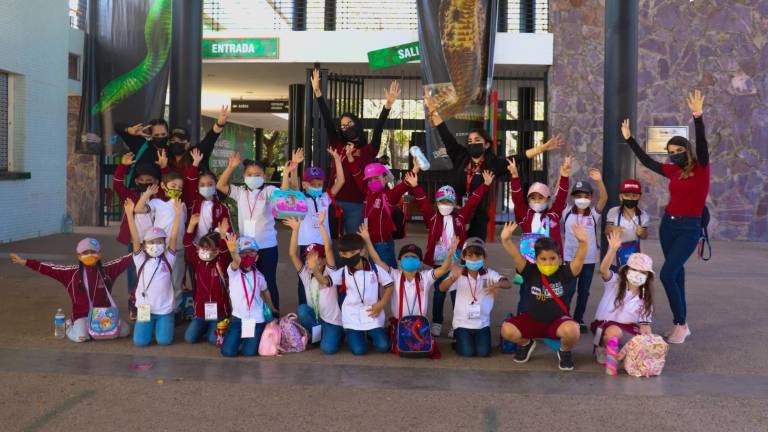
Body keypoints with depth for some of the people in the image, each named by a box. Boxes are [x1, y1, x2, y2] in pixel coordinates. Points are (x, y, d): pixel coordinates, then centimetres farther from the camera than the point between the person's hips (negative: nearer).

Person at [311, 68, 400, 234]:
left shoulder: (368, 150, 6)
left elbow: (378, 129, -5)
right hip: (334, 202, 2)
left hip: (356, 205, -2)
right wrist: (317, 92, 1)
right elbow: (327, 121, 6)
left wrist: (388, 104, -18)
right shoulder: (337, 146, 11)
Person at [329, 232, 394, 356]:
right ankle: (351, 335, 25)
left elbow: (389, 285, 2)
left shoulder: (375, 269, -7)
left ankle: (370, 334, 25)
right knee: (359, 350, -9)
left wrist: (381, 304, -7)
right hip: (352, 316, 0)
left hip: (372, 314, 1)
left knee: (383, 347, -9)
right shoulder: (342, 272, -9)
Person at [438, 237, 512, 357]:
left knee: (484, 352, -11)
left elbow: (508, 284, -19)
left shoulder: (489, 274, -5)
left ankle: (477, 338, 23)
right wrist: (453, 278, -45)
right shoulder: (458, 274, -8)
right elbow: (442, 288, -23)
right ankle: (458, 340, 19)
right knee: (467, 352, -14)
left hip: (482, 323, 1)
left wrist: (497, 285, -43)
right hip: (462, 322, -1)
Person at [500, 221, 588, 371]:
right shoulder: (530, 272, -7)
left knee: (572, 330, -35)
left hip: (557, 320, -2)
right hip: (531, 319, 2)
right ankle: (525, 343, 15)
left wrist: (583, 242, -46)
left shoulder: (565, 273, -8)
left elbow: (579, 259, -25)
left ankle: (565, 352, 3)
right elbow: (515, 256, -21)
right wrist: (506, 240, -41)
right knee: (507, 330, -23)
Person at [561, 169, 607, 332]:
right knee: (568, 290, -3)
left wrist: (599, 181, -31)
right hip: (570, 257, -1)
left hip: (589, 259, 1)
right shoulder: (566, 212, 0)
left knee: (584, 291, 10)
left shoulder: (594, 213, -2)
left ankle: (578, 319, 22)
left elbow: (604, 198, -15)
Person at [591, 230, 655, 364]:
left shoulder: (645, 297, 6)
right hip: (606, 324, -5)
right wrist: (613, 249, -44)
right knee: (614, 333, -38)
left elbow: (645, 322, 4)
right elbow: (603, 270, -28)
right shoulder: (615, 283, -6)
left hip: (630, 329, 5)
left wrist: (647, 335, -19)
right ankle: (602, 349, -6)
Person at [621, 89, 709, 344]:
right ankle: (682, 324, 17)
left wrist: (697, 117, -35)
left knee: (667, 274, -14)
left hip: (689, 228, -6)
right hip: (668, 224, 7)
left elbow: (702, 144, -22)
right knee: (675, 274, 9)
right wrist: (629, 139, 20)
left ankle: (679, 325, -4)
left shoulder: (701, 168, -6)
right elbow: (647, 161, 18)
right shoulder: (673, 171, 8)